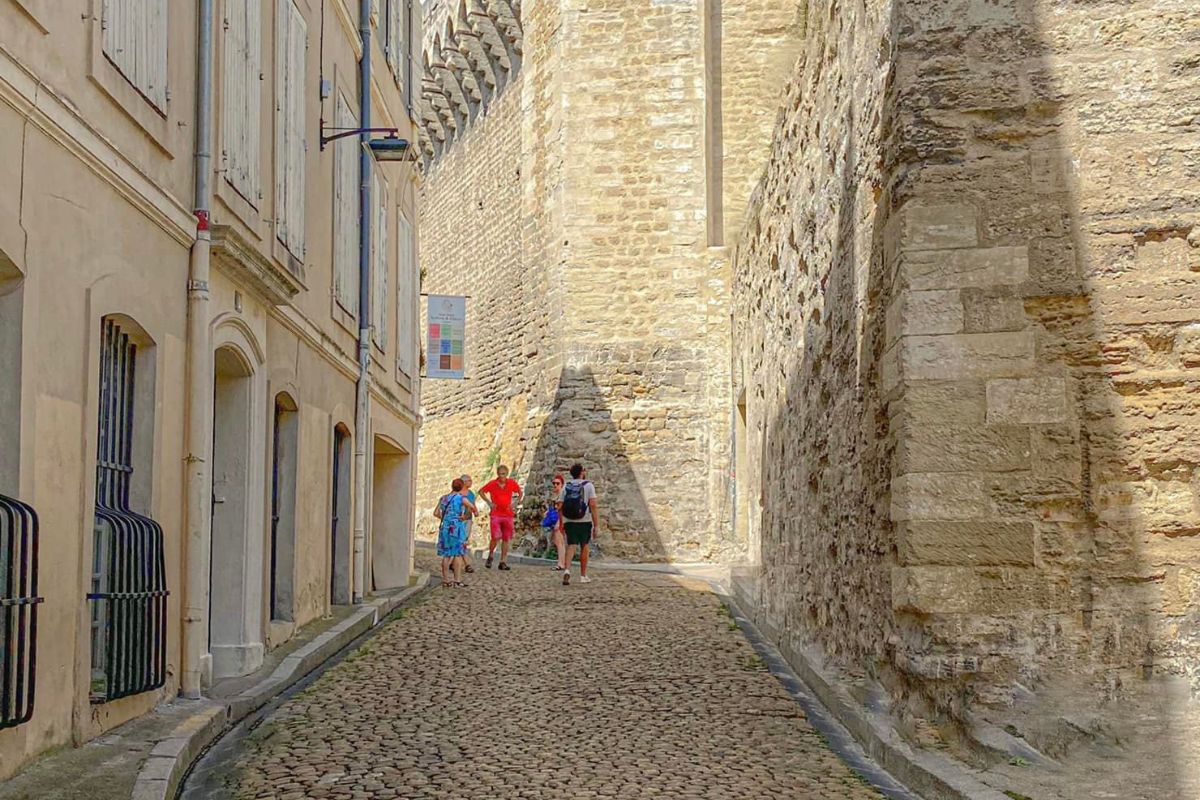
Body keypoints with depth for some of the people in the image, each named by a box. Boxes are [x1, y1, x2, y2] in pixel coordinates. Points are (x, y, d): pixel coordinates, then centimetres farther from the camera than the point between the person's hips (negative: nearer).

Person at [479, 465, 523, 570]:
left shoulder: (512, 483, 0)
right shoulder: (492, 484, -5)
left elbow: (520, 493, 17)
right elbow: (481, 491, 10)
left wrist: (515, 503, 4)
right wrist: (489, 502, 1)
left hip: (508, 514, 3)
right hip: (496, 514, -3)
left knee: (506, 539, 4)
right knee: (496, 538, -14)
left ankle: (503, 562, 11)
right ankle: (490, 556, 11)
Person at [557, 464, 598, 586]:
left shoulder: (566, 486, 8)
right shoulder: (588, 485, -3)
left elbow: (560, 507, 4)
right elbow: (593, 505, -11)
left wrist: (561, 523, 13)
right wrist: (596, 524, -9)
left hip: (569, 521, 2)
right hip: (584, 521, -2)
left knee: (571, 546, 1)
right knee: (584, 547, 11)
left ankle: (567, 570, -24)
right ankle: (583, 576, 18)